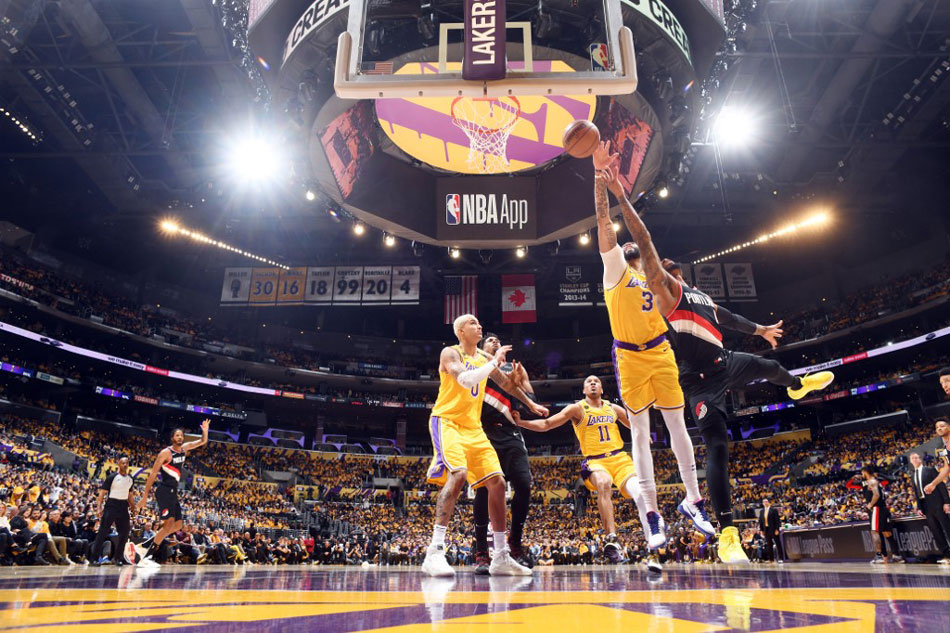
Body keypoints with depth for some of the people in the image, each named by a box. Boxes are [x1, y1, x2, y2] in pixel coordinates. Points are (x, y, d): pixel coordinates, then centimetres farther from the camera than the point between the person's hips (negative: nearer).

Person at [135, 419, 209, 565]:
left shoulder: (184, 448, 10)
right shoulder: (165, 453, -10)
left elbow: (203, 442, 21)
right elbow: (153, 474, -12)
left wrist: (205, 431, -1)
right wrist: (144, 496, -16)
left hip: (173, 492, 9)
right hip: (164, 491, -8)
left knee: (177, 525, 10)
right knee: (169, 523, -18)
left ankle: (144, 546, 15)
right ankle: (147, 556, -10)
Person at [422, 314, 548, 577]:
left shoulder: (484, 359, 14)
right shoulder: (450, 353, -6)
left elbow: (506, 383, 28)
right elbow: (466, 379, -26)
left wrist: (530, 404, 32)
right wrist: (495, 361, -17)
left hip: (473, 427, 7)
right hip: (447, 421, -7)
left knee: (497, 483, 1)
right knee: (458, 474, -30)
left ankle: (501, 557, 10)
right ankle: (434, 552, -27)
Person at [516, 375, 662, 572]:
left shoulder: (613, 408, 14)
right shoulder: (578, 408, 3)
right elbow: (545, 424, -4)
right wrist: (518, 421, -15)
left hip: (620, 458, 3)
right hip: (595, 461, -3)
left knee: (640, 492, -20)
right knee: (604, 483, -37)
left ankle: (652, 551, -15)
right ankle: (612, 539, -41)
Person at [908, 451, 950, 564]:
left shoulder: (930, 470, 0)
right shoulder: (913, 475, 15)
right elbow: (916, 492, 13)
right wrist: (919, 507, 5)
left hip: (937, 503, -5)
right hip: (925, 506, 5)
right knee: (936, 532, 5)